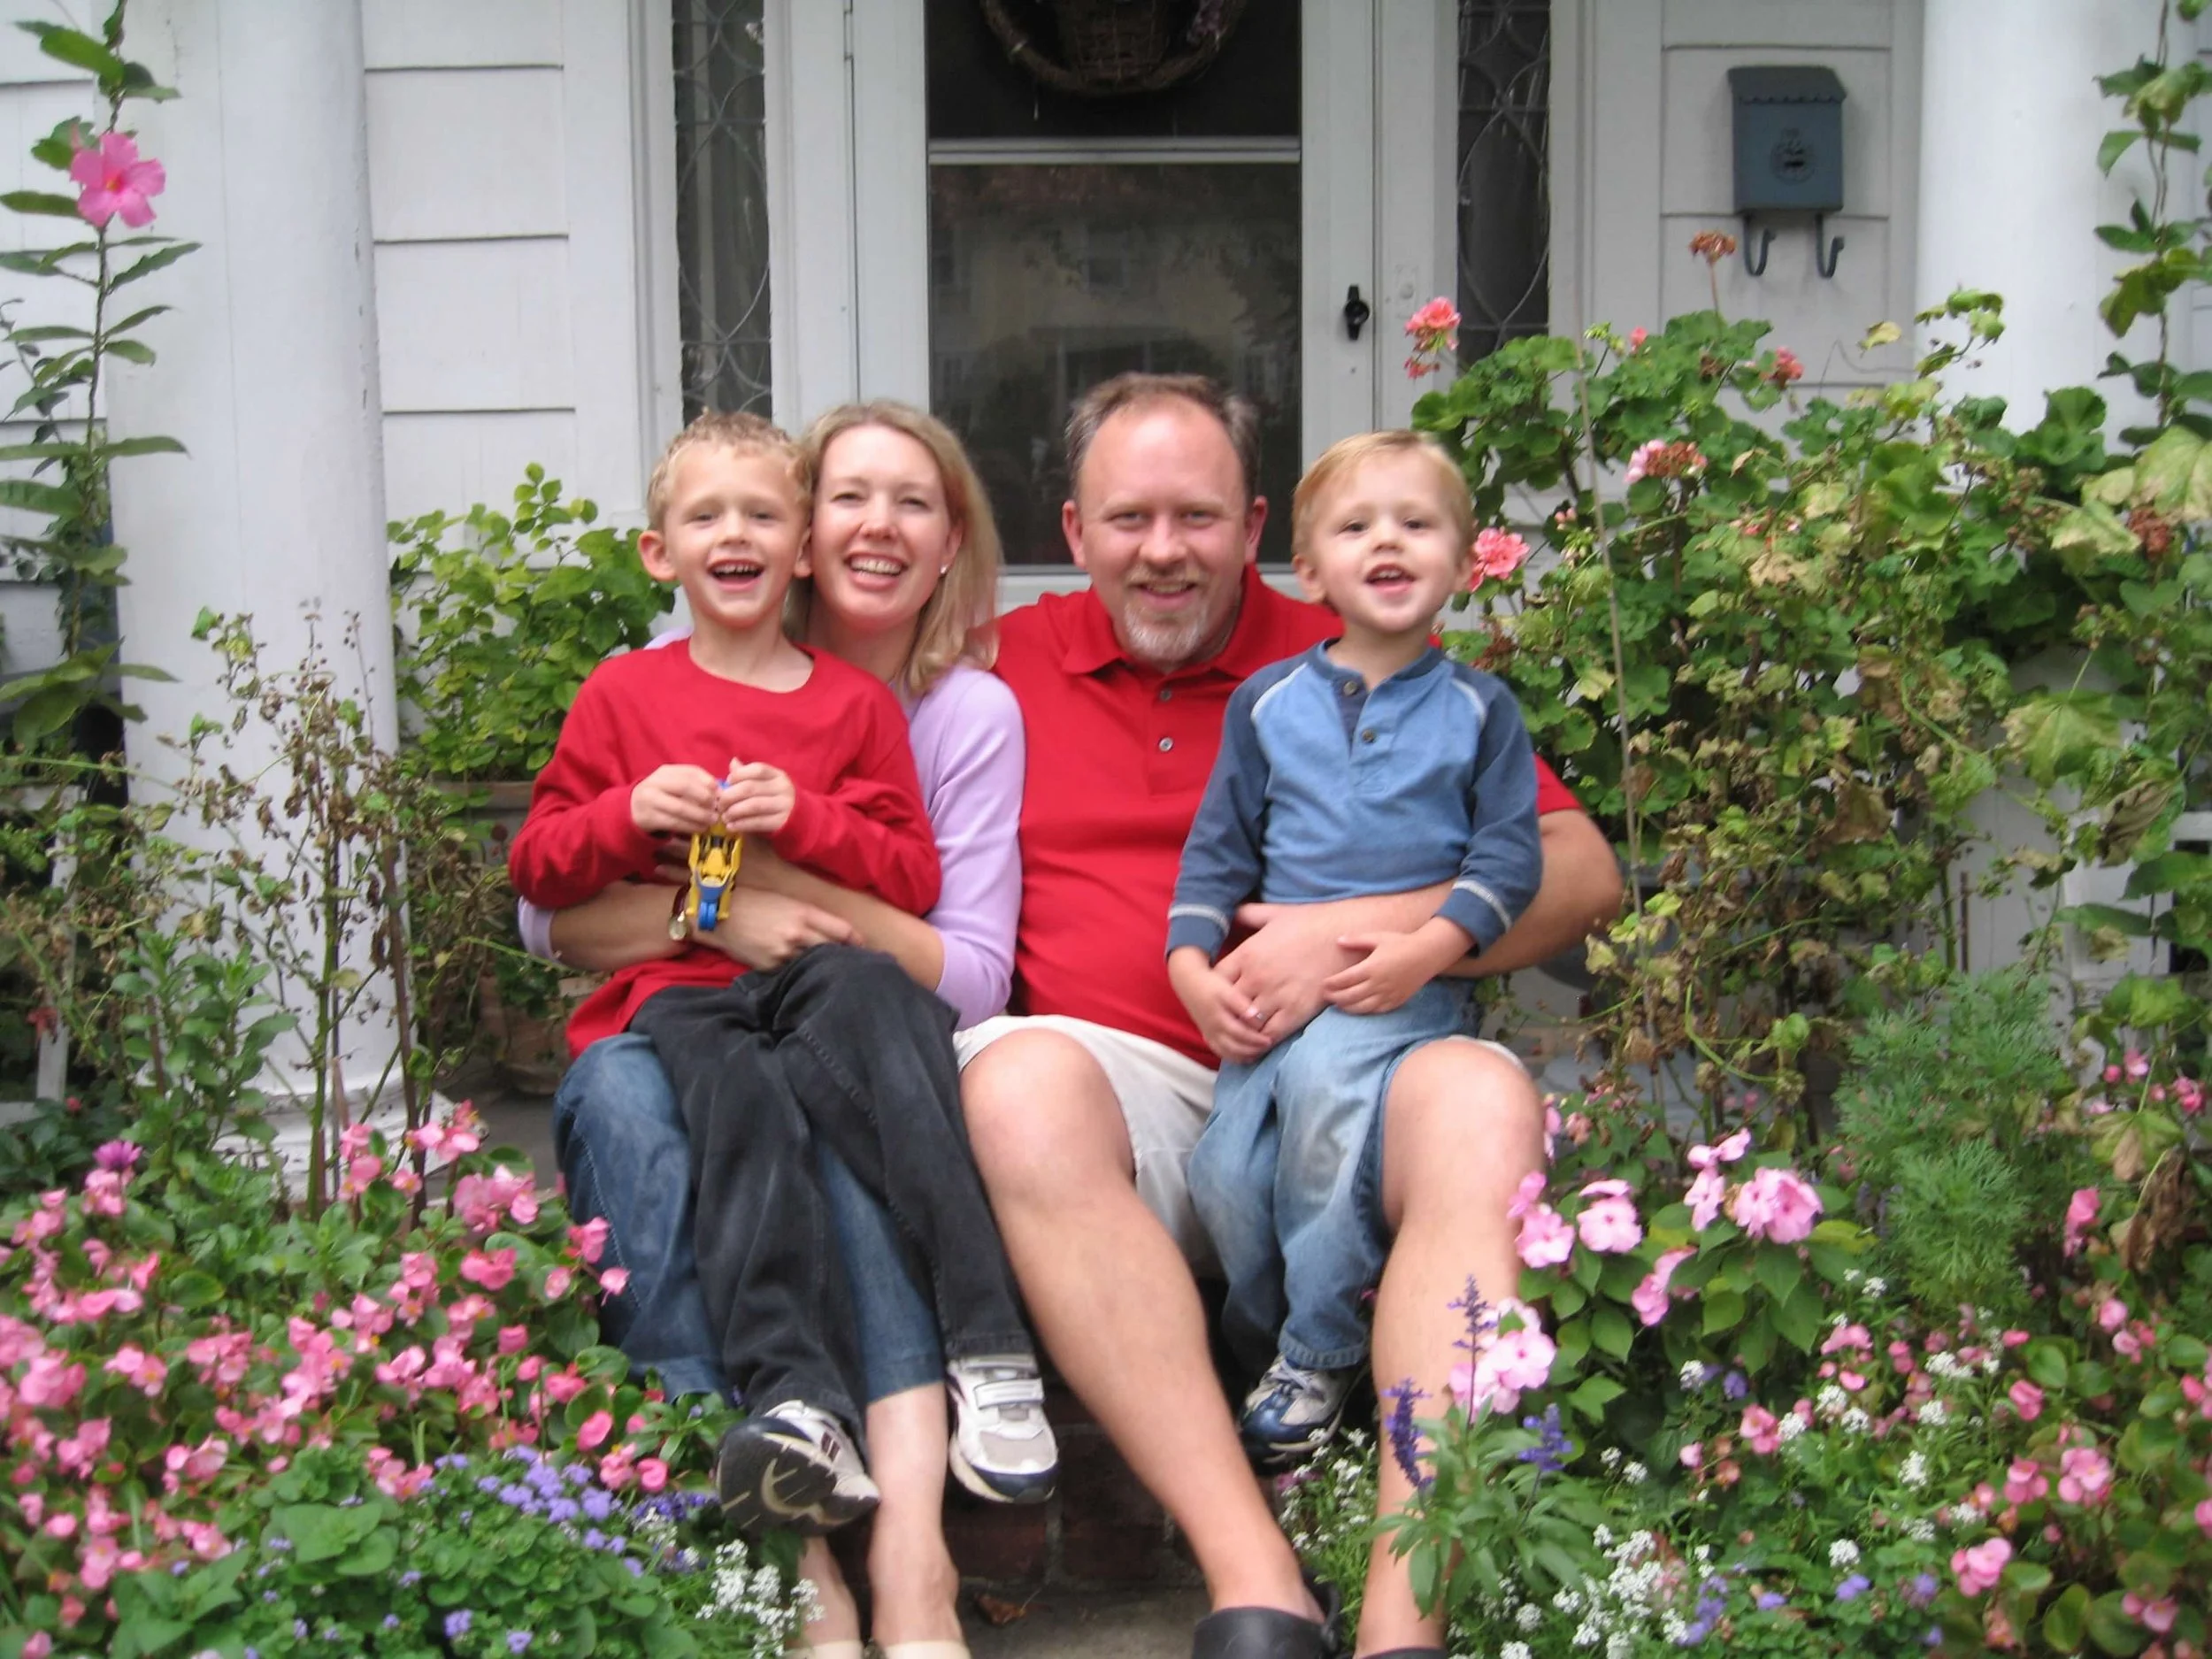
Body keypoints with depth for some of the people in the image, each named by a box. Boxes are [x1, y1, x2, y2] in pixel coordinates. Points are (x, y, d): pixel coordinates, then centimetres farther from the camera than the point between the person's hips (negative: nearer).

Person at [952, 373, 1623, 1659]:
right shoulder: (1005, 666, 15)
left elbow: (1584, 875, 5)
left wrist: (1358, 934, -8)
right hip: (1121, 1080, 0)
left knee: (1482, 1102, -31)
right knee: (1020, 1079, -34)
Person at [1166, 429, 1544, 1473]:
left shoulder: (1477, 709, 7)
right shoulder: (1268, 702, 13)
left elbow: (1509, 856, 1)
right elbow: (1218, 847, 14)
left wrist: (1428, 949, -14)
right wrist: (1192, 963, -2)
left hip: (1409, 987, -3)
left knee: (1322, 1080, -33)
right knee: (1225, 1173, -14)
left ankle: (1319, 1357, -17)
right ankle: (1266, 1343, 16)